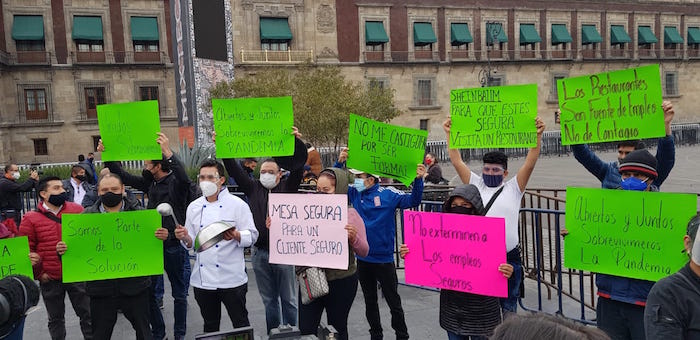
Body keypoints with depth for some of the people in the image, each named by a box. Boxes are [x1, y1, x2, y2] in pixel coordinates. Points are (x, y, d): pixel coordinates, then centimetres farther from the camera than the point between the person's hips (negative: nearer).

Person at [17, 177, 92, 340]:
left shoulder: (77, 210, 1)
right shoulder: (30, 219, -4)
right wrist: (38, 273, -3)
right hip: (50, 279, -1)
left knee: (87, 314, 8)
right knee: (55, 318, 16)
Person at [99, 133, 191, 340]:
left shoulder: (176, 182, -12)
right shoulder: (150, 183, 8)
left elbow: (184, 178, -35)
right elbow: (124, 177, 12)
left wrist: (168, 152, -44)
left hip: (175, 247, -6)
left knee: (179, 294, 8)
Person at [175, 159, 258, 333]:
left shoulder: (237, 204, -5)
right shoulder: (194, 207, 8)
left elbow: (252, 236, -7)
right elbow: (192, 243, 12)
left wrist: (235, 235, -26)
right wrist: (186, 238, -10)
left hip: (231, 278, -4)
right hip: (203, 279, 4)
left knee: (241, 324, 5)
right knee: (210, 325, 18)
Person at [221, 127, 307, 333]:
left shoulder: (287, 187, 2)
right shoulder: (253, 188, 9)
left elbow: (298, 165, -12)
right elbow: (234, 169, 5)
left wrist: (297, 142, -26)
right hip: (260, 253, 3)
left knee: (288, 299, 8)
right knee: (269, 300, 15)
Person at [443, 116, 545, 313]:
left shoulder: (513, 188, 5)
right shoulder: (476, 185, 10)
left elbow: (530, 163, -5)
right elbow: (457, 161, 6)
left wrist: (537, 135, -15)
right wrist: (449, 134, 1)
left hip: (508, 260, -1)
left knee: (508, 308, 9)